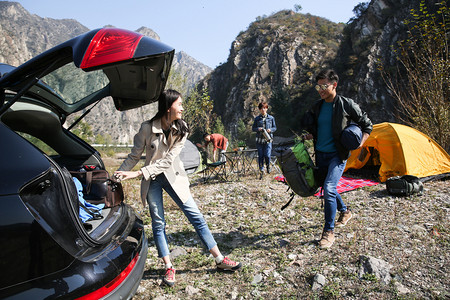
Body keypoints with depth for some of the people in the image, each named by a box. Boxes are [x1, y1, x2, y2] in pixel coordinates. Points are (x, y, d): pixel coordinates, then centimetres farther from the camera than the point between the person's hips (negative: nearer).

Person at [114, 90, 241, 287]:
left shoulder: (181, 130, -9)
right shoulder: (147, 128, -14)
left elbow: (168, 160, -18)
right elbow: (134, 156, -4)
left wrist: (138, 173, -24)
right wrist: (116, 176, -8)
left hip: (173, 177, 1)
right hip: (152, 180, -1)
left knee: (195, 216, -1)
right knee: (158, 223, 3)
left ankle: (220, 260, 8)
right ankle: (169, 268, 18)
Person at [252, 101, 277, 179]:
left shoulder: (271, 118, 9)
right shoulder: (257, 118, 8)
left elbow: (275, 127, 13)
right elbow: (253, 128, 10)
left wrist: (270, 130, -8)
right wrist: (258, 129, -11)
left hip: (268, 139, -1)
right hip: (259, 139, 1)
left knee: (267, 155, -11)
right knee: (260, 156, 2)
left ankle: (268, 166, 19)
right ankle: (261, 171, 11)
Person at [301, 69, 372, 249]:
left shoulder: (347, 105, -8)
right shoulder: (317, 107, 7)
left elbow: (367, 126, 0)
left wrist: (360, 143, -16)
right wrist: (309, 136, 1)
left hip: (337, 154, -6)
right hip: (320, 154, 6)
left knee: (329, 188, -20)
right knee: (328, 188, 17)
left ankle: (329, 231, -8)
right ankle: (345, 212, 45)